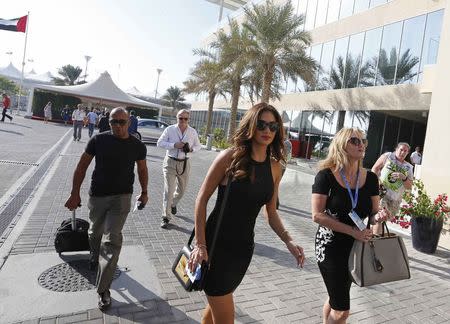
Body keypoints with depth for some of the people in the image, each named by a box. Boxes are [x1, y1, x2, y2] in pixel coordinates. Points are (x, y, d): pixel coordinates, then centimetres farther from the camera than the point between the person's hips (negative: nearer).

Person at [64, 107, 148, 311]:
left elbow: (142, 169, 12)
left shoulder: (137, 146, -3)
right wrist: (75, 193, -1)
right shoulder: (98, 140, -6)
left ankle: (103, 289, 1)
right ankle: (94, 255, 56)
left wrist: (144, 192, 12)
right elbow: (82, 166, 0)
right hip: (97, 195, 2)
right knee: (95, 231, 22)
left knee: (112, 240, -7)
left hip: (121, 197, -1)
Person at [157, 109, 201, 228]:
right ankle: (165, 217, 6)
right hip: (170, 162, -3)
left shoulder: (193, 132, 1)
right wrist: (174, 145, -20)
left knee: (182, 188, 17)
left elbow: (198, 145, 12)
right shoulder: (170, 129, -6)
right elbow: (159, 143, -6)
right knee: (169, 190, -5)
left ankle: (173, 203, 48)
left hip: (184, 163, 3)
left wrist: (192, 149, -11)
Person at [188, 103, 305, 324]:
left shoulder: (275, 167, 0)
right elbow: (202, 199, -10)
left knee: (216, 305, 23)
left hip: (244, 247, 5)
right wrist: (200, 245, -14)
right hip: (216, 243, -4)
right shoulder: (230, 157, -14)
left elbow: (271, 213, 8)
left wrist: (288, 241, -7)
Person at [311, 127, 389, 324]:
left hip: (357, 247, 5)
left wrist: (378, 217, -19)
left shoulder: (370, 178, -2)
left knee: (336, 298, 23)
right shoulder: (326, 176, -16)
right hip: (331, 246, -5)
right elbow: (317, 215, -19)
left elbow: (373, 214, 5)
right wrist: (353, 231, -21)